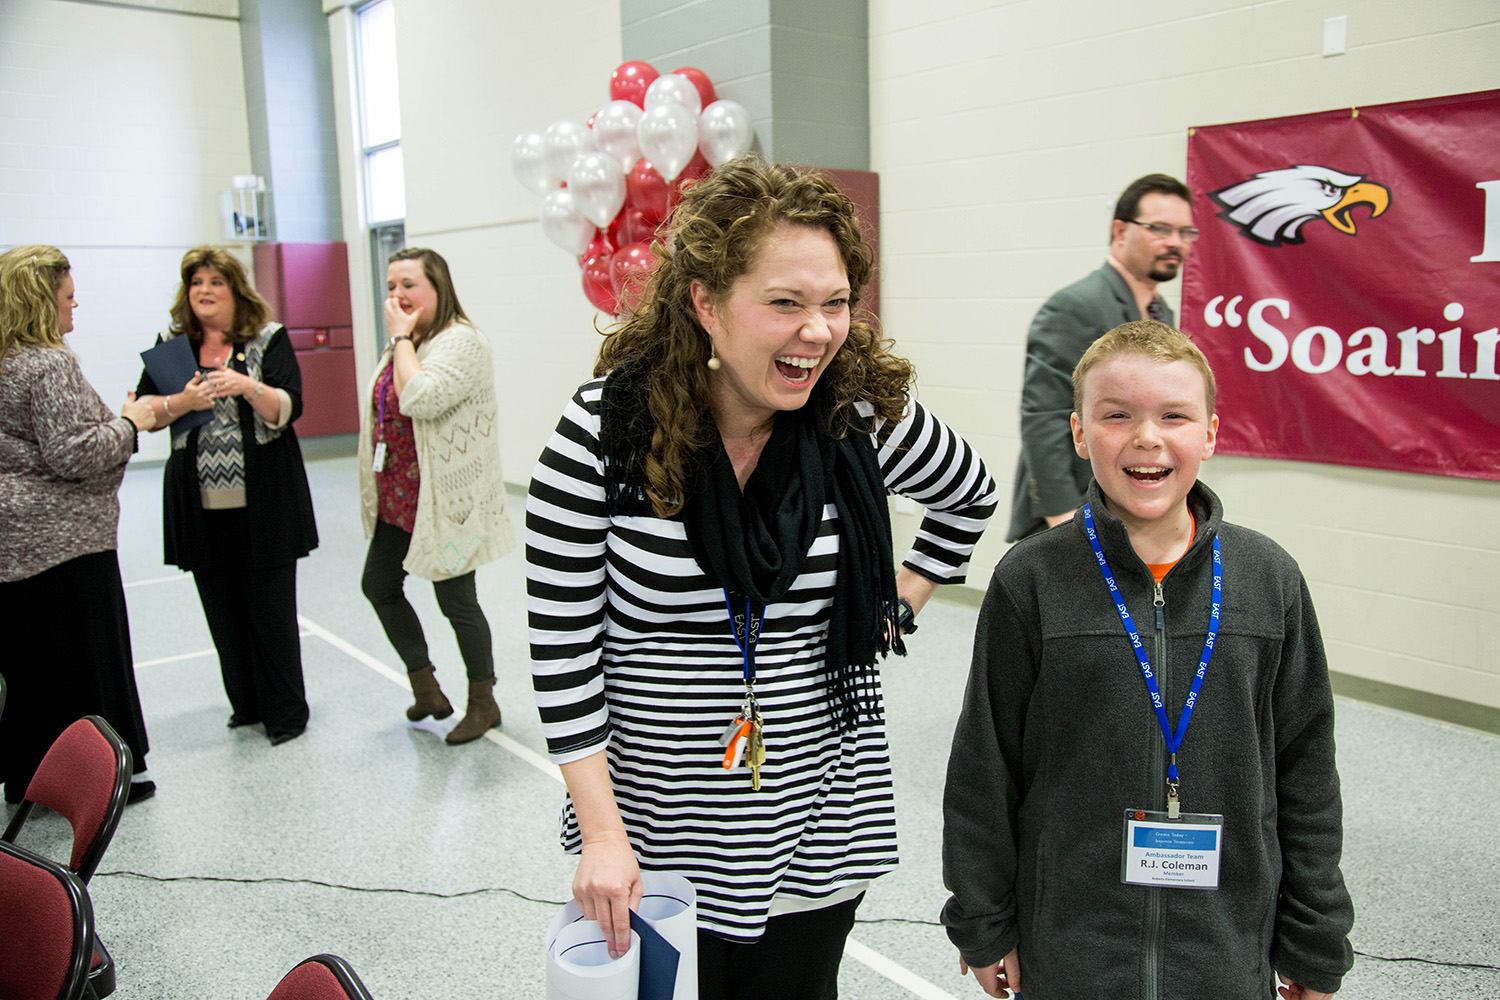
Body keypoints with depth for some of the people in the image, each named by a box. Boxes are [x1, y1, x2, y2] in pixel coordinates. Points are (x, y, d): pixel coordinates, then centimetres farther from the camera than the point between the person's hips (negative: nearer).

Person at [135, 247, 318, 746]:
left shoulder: (268, 339, 0)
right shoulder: (172, 343, 9)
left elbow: (289, 409, -10)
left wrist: (248, 387, -28)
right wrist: (183, 401, -17)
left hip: (263, 502, -4)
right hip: (201, 504, 4)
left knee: (270, 607, 1)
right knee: (223, 610, 11)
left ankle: (285, 711, 13)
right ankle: (246, 703, 26)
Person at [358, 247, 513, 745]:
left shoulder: (461, 341, -17)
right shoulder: (406, 344, 12)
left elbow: (418, 399, -32)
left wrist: (401, 337, -22)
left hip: (444, 504, -10)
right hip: (399, 501, 10)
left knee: (456, 601, 1)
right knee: (379, 586, 17)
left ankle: (483, 703, 21)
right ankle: (426, 686, 32)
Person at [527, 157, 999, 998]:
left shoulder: (867, 417, -10)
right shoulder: (608, 428, -16)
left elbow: (973, 495, 13)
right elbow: (563, 644, -11)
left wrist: (897, 606, 5)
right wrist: (601, 832, -12)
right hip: (653, 819, -1)